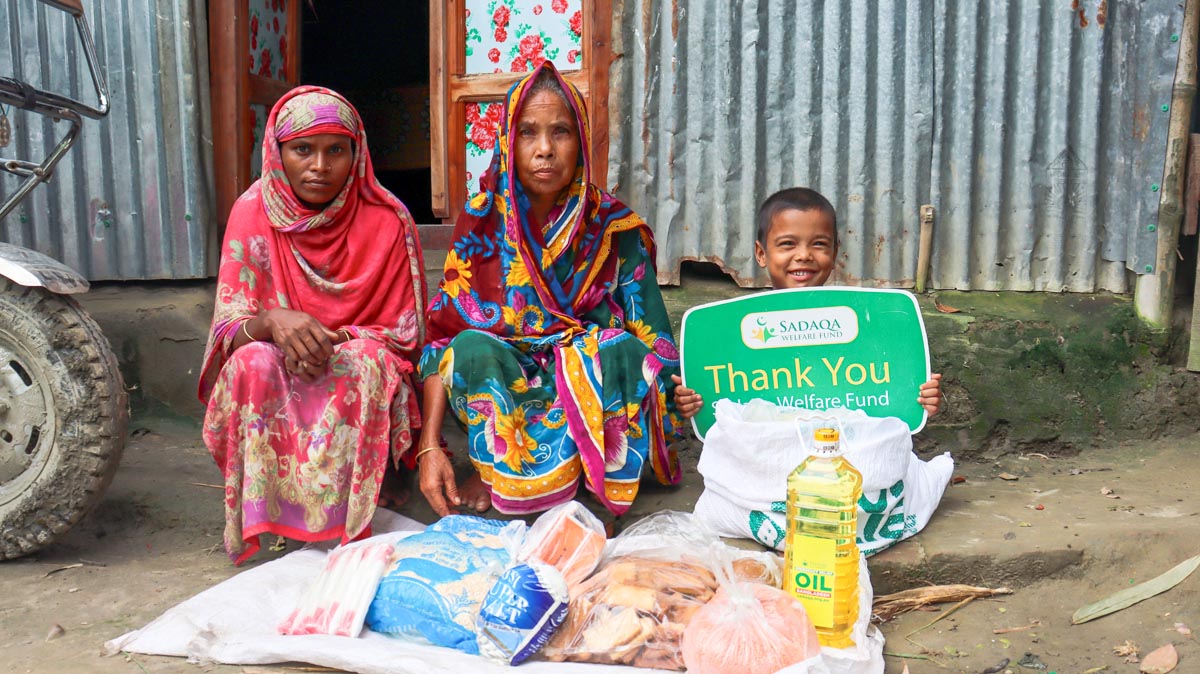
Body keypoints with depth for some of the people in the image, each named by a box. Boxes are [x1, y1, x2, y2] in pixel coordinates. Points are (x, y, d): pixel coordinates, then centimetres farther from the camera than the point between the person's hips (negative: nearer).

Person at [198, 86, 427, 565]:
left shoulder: (386, 220, -8)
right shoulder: (253, 212, -5)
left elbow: (401, 333, -4)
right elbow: (229, 329, -8)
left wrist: (338, 342, -24)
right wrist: (271, 322, -32)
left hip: (360, 382, -1)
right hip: (271, 382, 1)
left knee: (365, 359, -33)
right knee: (253, 360, -31)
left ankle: (345, 528, -24)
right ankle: (260, 527, -22)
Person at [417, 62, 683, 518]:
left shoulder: (615, 227, -3)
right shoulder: (481, 221, -4)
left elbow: (653, 342, -2)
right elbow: (443, 336, -8)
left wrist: (678, 393, -22)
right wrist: (429, 446, -18)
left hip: (593, 386, 1)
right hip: (501, 389, 0)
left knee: (622, 348, -31)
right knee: (474, 347, -29)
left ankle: (505, 477, -18)